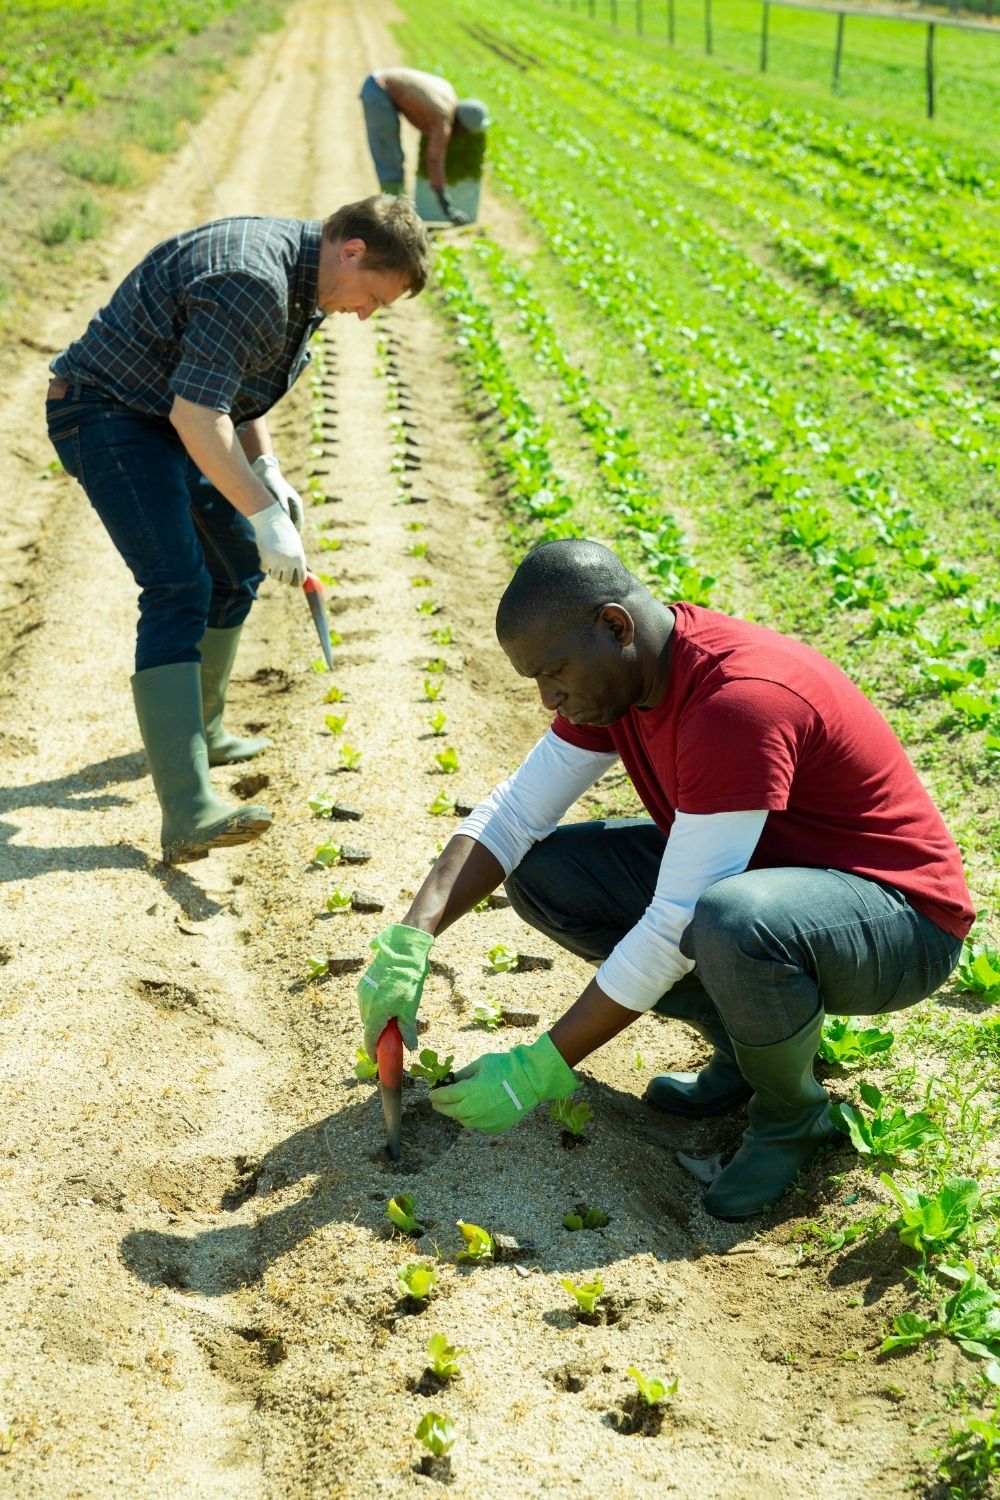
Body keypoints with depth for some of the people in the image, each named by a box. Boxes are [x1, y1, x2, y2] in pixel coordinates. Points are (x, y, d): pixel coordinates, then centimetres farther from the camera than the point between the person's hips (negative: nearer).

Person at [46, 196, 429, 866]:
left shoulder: (303, 278, 6)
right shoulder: (251, 282, -27)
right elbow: (195, 414, -32)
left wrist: (267, 471, 7)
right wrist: (265, 515, -30)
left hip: (168, 420, 11)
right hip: (110, 414, -11)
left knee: (236, 566, 19)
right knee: (178, 589, -23)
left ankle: (199, 729, 39)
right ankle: (188, 811, -31)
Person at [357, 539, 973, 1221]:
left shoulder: (737, 700, -32)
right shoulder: (612, 675, -5)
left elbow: (674, 931, -31)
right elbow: (511, 815, 0)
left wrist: (540, 1070, -25)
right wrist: (411, 939, -15)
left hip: (901, 916, -8)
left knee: (732, 923, -42)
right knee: (542, 871, -3)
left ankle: (790, 1113, -9)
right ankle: (743, 1041, 5)